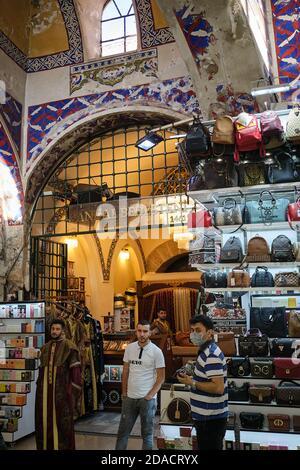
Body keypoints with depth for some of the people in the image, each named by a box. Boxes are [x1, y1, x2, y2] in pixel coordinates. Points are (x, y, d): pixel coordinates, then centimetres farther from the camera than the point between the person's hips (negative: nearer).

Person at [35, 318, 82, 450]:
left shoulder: (69, 346, -5)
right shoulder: (45, 347, 14)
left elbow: (75, 370, -8)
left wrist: (74, 391, -12)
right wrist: (39, 388, 16)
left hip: (62, 390, -5)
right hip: (45, 390, 6)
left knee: (62, 421, 2)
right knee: (44, 420, 12)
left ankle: (62, 447, 16)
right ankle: (45, 446, 26)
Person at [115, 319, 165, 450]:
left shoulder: (156, 351, -10)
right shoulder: (129, 348, 1)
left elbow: (161, 377, -6)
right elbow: (125, 372, 9)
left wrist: (149, 396, -10)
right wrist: (124, 393, 8)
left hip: (147, 399, -3)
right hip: (130, 397, 3)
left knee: (147, 434, 11)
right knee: (123, 432, 12)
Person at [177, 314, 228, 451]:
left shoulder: (211, 355, -21)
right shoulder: (206, 351, 11)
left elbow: (218, 388, -28)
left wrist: (192, 383, -20)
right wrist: (192, 378, 8)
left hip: (211, 418, -10)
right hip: (206, 416, 10)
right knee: (204, 447, 21)